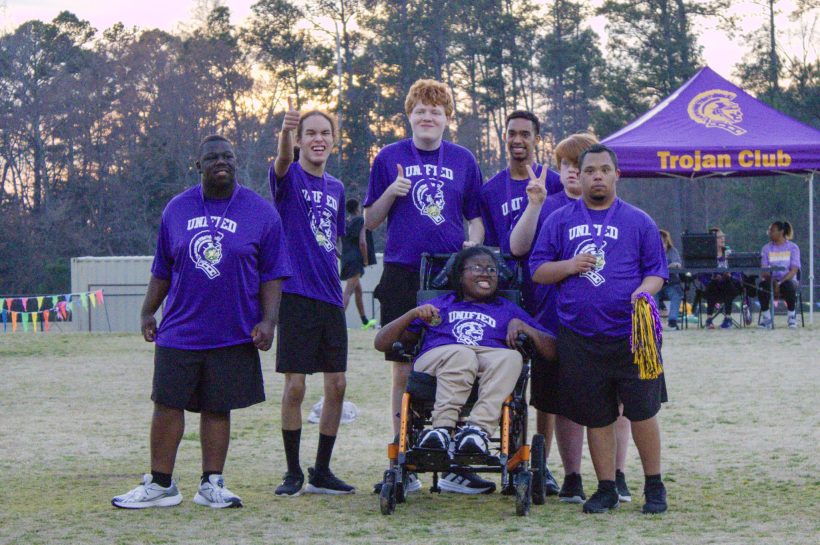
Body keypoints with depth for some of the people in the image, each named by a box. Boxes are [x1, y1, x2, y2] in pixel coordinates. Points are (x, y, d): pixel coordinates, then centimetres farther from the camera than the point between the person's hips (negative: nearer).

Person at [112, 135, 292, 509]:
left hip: (234, 335, -2)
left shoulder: (261, 213, 1)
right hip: (179, 331, 2)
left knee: (217, 408, 5)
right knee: (167, 405, 1)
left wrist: (267, 320, -8)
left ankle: (211, 485, 14)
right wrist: (148, 312, 11)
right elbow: (162, 269, 15)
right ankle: (160, 484, 11)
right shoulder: (177, 209, 8)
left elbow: (272, 274, 1)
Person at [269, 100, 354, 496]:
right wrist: (285, 132, -49)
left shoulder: (336, 188, 15)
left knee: (337, 384, 4)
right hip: (296, 295, -6)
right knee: (295, 385, -5)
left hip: (330, 296, 6)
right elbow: (282, 161, -28)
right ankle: (293, 473, 6)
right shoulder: (289, 178, -3)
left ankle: (322, 471, 14)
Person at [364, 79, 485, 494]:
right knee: (404, 370, 1)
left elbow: (476, 215, 16)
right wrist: (392, 193, -9)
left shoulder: (463, 160, 10)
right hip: (403, 274, -1)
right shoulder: (390, 158, 6)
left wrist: (474, 244, -4)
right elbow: (369, 221, 9)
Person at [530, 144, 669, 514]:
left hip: (633, 334, -2)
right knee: (596, 416, 7)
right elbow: (536, 271, 11)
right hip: (579, 336, 2)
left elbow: (657, 270, 7)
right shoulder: (559, 221, 11)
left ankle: (654, 485, 11)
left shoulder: (638, 221, 8)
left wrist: (644, 291, -15)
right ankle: (607, 488, 17)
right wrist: (568, 266, -8)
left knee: (642, 410, -3)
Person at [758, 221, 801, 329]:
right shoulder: (767, 248, 9)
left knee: (789, 286, -38)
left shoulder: (793, 248, 2)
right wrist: (774, 283, -20)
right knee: (762, 285, -33)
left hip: (788, 280, -2)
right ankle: (766, 317, -18)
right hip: (772, 280, 2)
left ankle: (792, 316, -15)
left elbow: (794, 270, -8)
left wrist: (780, 283, -23)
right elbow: (764, 271, 0)